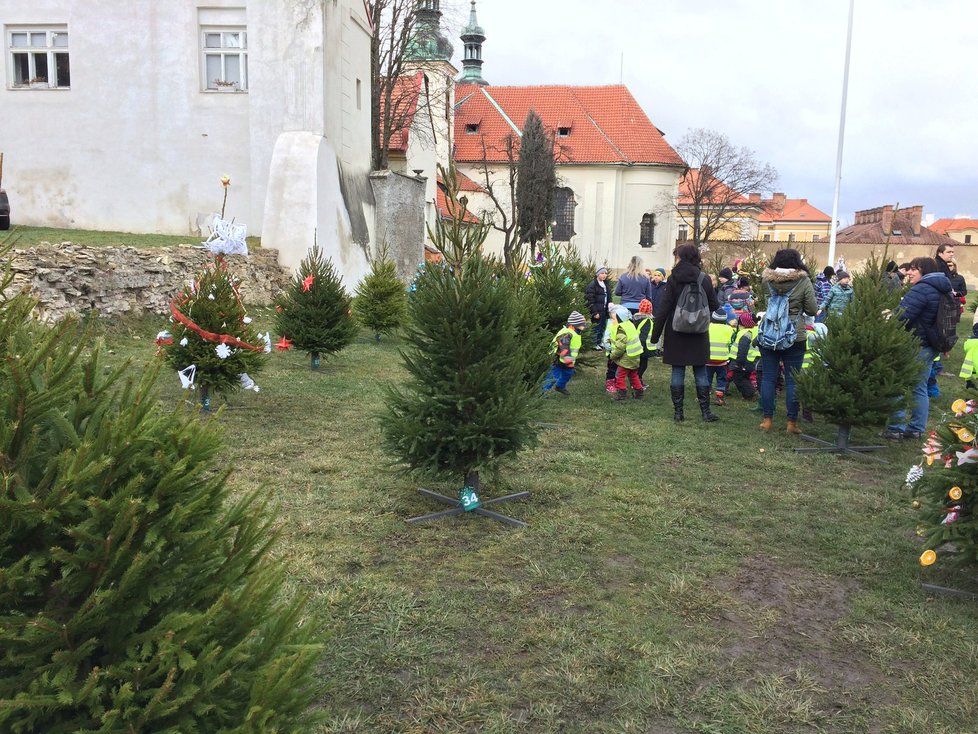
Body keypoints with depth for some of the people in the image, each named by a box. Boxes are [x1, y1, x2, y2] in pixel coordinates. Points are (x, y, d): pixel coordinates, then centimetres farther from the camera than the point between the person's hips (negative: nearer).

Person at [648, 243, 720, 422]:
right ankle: (706, 411, 11)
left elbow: (664, 308, -9)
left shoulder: (673, 279, -8)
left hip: (676, 333, -1)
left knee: (678, 371, 6)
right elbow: (714, 306, 1)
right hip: (698, 334, 1)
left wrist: (656, 333, -4)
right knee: (700, 372, 9)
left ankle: (678, 411, 9)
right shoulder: (704, 279, -4)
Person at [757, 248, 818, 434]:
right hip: (794, 336, -2)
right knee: (792, 380, 5)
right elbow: (813, 310, -1)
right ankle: (792, 422, 9)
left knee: (768, 377, 8)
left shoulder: (768, 279, -3)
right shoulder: (804, 282, -7)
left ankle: (767, 419, 12)